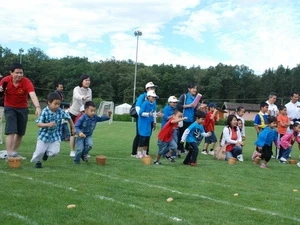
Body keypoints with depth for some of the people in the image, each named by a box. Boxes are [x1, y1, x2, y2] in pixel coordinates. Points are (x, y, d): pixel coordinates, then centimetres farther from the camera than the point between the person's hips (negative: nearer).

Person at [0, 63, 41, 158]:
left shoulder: (27, 82, -23)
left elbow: (33, 95, -37)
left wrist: (37, 107, -55)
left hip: (23, 108, 1)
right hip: (9, 108, -1)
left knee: (20, 133, 10)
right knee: (11, 131, -15)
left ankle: (14, 152, 30)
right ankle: (9, 154, -16)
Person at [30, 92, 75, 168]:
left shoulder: (61, 111, -10)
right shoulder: (45, 112, -17)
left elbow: (69, 118, 7)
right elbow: (39, 124, -19)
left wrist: (73, 128, 15)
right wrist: (48, 124, -36)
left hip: (55, 136, 2)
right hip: (44, 135, -2)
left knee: (55, 152, -11)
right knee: (39, 151, -2)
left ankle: (47, 152, 26)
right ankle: (37, 161, 33)